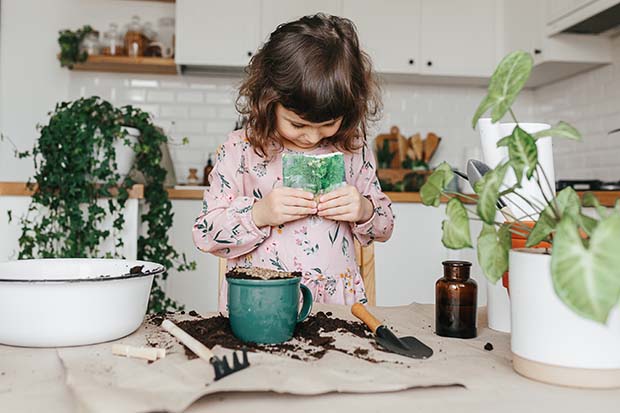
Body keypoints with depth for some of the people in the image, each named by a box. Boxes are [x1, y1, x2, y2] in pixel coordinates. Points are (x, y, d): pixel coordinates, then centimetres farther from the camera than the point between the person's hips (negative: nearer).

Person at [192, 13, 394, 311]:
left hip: (338, 306, 2)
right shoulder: (240, 151, -2)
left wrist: (365, 210, -7)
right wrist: (258, 214, -17)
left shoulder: (353, 149, 5)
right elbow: (205, 234, -1)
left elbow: (383, 227, 15)